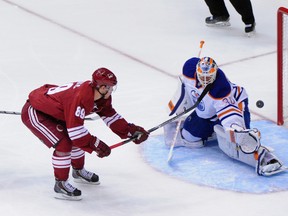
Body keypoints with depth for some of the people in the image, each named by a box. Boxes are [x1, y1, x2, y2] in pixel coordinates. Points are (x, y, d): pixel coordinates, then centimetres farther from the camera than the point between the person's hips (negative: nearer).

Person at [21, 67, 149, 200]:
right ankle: (60, 185, -6)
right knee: (64, 144, -21)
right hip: (34, 113, -10)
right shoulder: (80, 96, -35)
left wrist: (131, 130, -3)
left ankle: (78, 172, 39)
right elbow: (74, 127, -35)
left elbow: (109, 115, 6)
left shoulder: (102, 96, -6)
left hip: (53, 112, 10)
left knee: (79, 140, 15)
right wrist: (95, 145, -28)